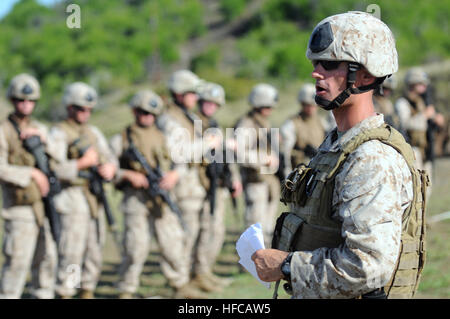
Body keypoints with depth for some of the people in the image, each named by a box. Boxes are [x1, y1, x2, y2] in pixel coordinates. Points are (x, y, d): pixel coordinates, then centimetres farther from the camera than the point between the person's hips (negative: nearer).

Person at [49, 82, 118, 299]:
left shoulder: (93, 132, 17)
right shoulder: (58, 134, -6)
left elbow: (109, 157, 14)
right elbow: (55, 168, -18)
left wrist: (110, 167, -8)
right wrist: (83, 163, -18)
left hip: (96, 199, 7)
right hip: (73, 199, -7)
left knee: (94, 251, 11)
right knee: (72, 252, -9)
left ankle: (87, 293, 21)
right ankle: (64, 294, -3)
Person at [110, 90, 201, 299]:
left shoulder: (163, 137, 14)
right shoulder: (121, 140, 5)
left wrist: (174, 175, -7)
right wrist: (129, 175, -12)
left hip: (163, 199, 3)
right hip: (136, 200, -3)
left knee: (173, 243, 4)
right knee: (135, 248, -5)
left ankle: (181, 287, 18)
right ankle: (126, 292, 7)